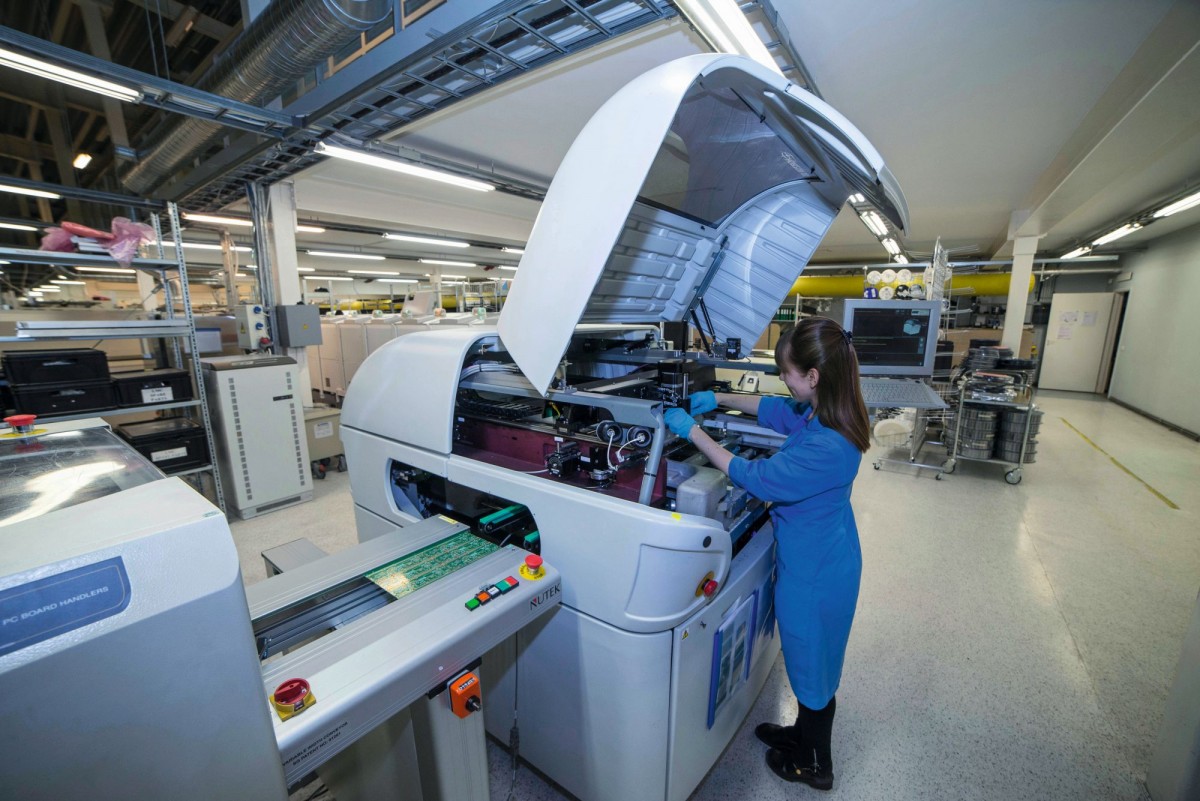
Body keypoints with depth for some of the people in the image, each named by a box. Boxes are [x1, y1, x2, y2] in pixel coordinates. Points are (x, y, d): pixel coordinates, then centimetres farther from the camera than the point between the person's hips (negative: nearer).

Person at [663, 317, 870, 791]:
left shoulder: (826, 445, -35)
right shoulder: (820, 413, -7)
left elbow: (754, 478, -28)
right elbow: (773, 409, 11)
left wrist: (692, 431, -22)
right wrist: (719, 399, 2)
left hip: (815, 572, -9)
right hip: (818, 559, 9)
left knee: (812, 662, 17)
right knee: (810, 657, 28)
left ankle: (815, 766, 45)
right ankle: (806, 733, 54)